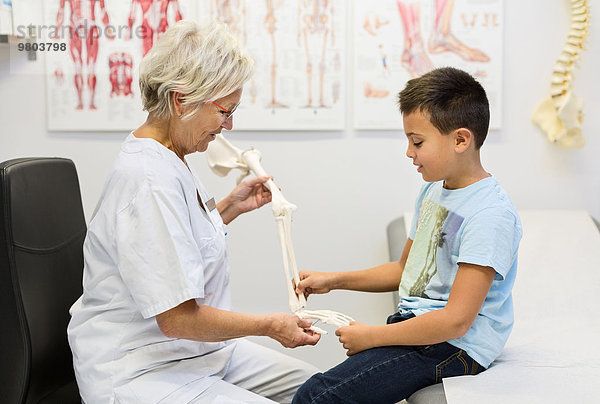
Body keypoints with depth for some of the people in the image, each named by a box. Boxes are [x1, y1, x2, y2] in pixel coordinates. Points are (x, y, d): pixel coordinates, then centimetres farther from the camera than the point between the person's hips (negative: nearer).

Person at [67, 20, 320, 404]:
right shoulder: (149, 180, -26)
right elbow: (179, 318, -26)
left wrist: (230, 207, 13)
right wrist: (270, 325, -14)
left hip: (200, 350, 10)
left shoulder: (169, 161, 7)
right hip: (140, 373, -10)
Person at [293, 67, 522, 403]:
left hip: (455, 348, -9)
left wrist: (372, 337, -15)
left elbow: (456, 321, -22)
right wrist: (333, 280, 15)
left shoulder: (490, 215, -19)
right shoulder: (434, 190, 11)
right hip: (415, 324, 9)